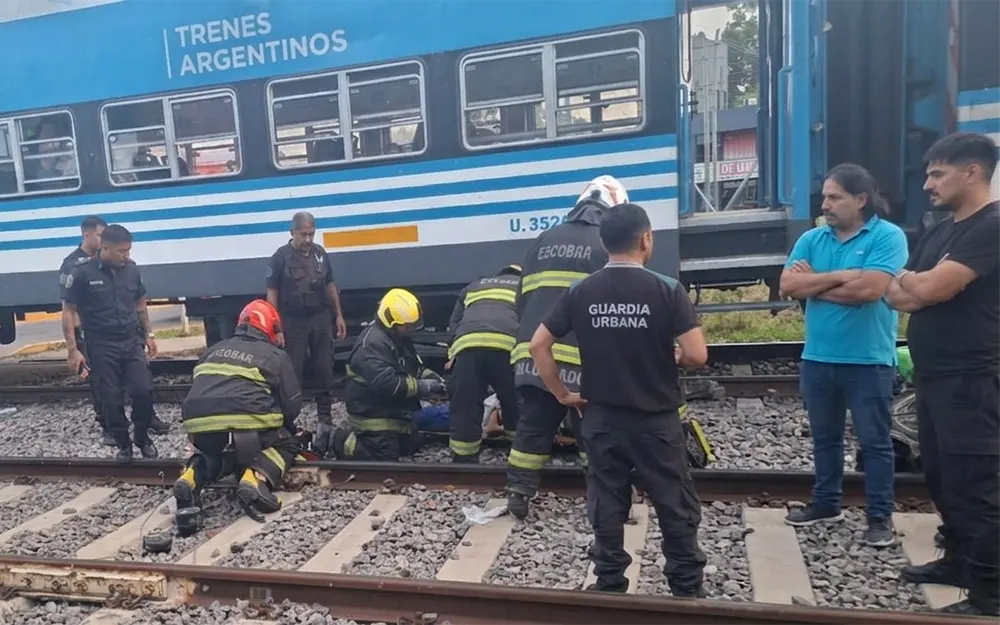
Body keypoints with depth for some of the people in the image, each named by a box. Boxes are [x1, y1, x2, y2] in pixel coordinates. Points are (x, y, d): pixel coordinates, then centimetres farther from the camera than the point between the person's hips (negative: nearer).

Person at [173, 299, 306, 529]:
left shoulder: (214, 350, 29)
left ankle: (191, 479, 4)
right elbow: (292, 404, 12)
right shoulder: (276, 355, 14)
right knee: (287, 444, 21)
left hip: (199, 427, 5)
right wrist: (281, 427, 33)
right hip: (246, 422, -5)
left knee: (212, 451, 37)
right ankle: (256, 479, -8)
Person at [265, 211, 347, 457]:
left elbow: (330, 286, 15)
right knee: (293, 373, 0)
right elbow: (272, 294, -6)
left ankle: (325, 419, 16)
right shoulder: (281, 257, -6)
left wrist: (338, 315, 10)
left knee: (324, 371, 7)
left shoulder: (320, 253, 7)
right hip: (293, 323, -4)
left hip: (321, 319, 4)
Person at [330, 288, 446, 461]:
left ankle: (360, 437, 25)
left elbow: (414, 367, 17)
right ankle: (346, 442, 5)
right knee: (386, 463, -11)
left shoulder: (399, 338, 8)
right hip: (372, 416, -10)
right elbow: (386, 384, -35)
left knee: (410, 446, 21)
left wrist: (431, 377, -4)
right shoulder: (372, 344, -26)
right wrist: (423, 387, -29)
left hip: (394, 412, 10)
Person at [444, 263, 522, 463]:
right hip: (507, 345, -2)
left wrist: (452, 355, 26)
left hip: (467, 345, 2)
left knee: (464, 413, 6)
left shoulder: (472, 287, 39)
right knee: (517, 411, 10)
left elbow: (454, 324, 28)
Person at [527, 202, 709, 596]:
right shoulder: (666, 290, -12)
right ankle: (687, 591, 24)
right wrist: (673, 359, 5)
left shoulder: (580, 293, -3)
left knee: (607, 511, 14)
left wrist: (562, 394, 4)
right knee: (677, 510, 13)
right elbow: (697, 356, -17)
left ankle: (609, 589, 26)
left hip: (602, 419, 3)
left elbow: (538, 346, -4)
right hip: (656, 419, -2)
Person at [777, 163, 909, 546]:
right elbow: (787, 285, -5)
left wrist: (813, 283, -10)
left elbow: (870, 288, -22)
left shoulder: (888, 236, -8)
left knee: (875, 441, 6)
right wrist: (841, 276, -13)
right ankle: (826, 503, 32)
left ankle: (880, 516, 18)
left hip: (868, 360, -5)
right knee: (825, 437, 17)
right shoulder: (811, 239, 7)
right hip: (817, 358, 5)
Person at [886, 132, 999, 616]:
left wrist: (913, 280, 0)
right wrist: (927, 285, -10)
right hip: (931, 375, 9)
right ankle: (958, 560, 33)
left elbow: (930, 289, -23)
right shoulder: (937, 233, 15)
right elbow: (898, 296, 11)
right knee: (940, 476, 18)